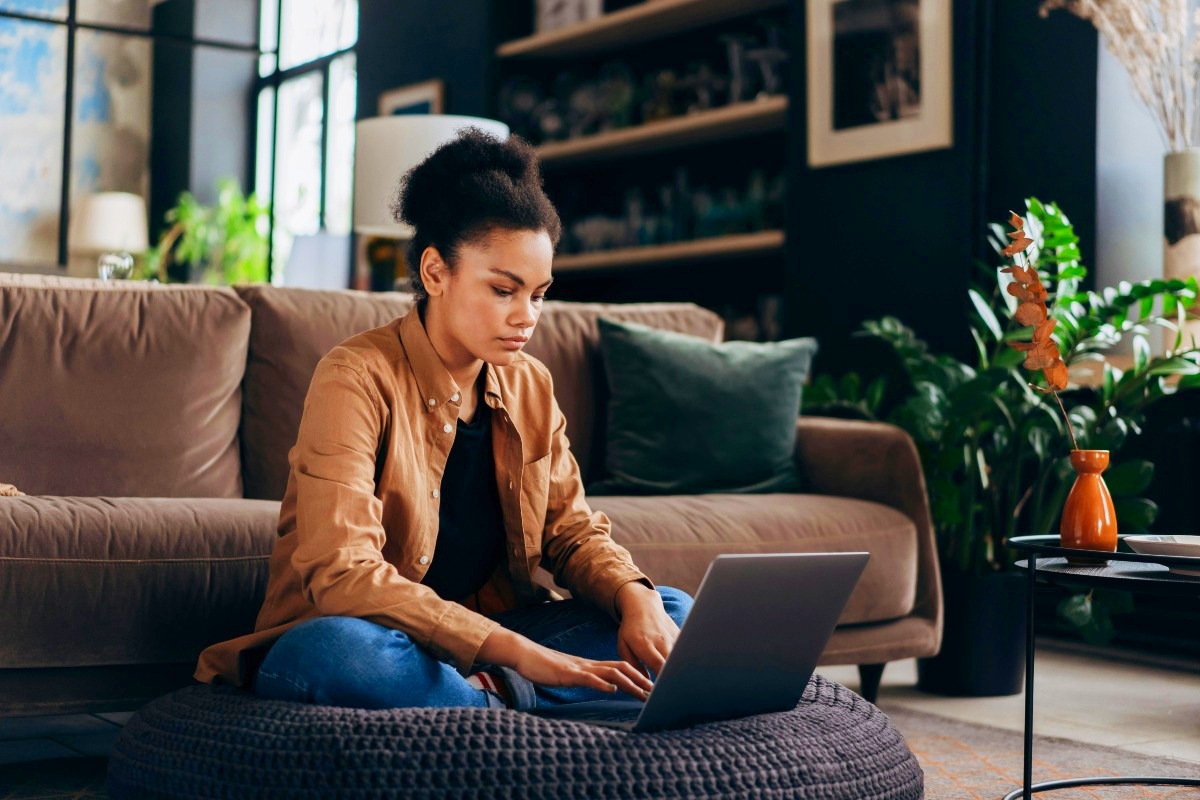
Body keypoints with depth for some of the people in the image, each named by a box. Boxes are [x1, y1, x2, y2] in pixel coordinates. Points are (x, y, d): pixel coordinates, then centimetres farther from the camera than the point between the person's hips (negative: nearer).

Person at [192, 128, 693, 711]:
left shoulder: (530, 387, 6)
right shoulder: (357, 378, -15)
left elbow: (573, 532, 12)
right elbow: (341, 573, -26)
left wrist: (634, 595, -13)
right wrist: (517, 651, -32)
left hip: (482, 643, 7)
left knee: (672, 611, -6)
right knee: (338, 651, -40)